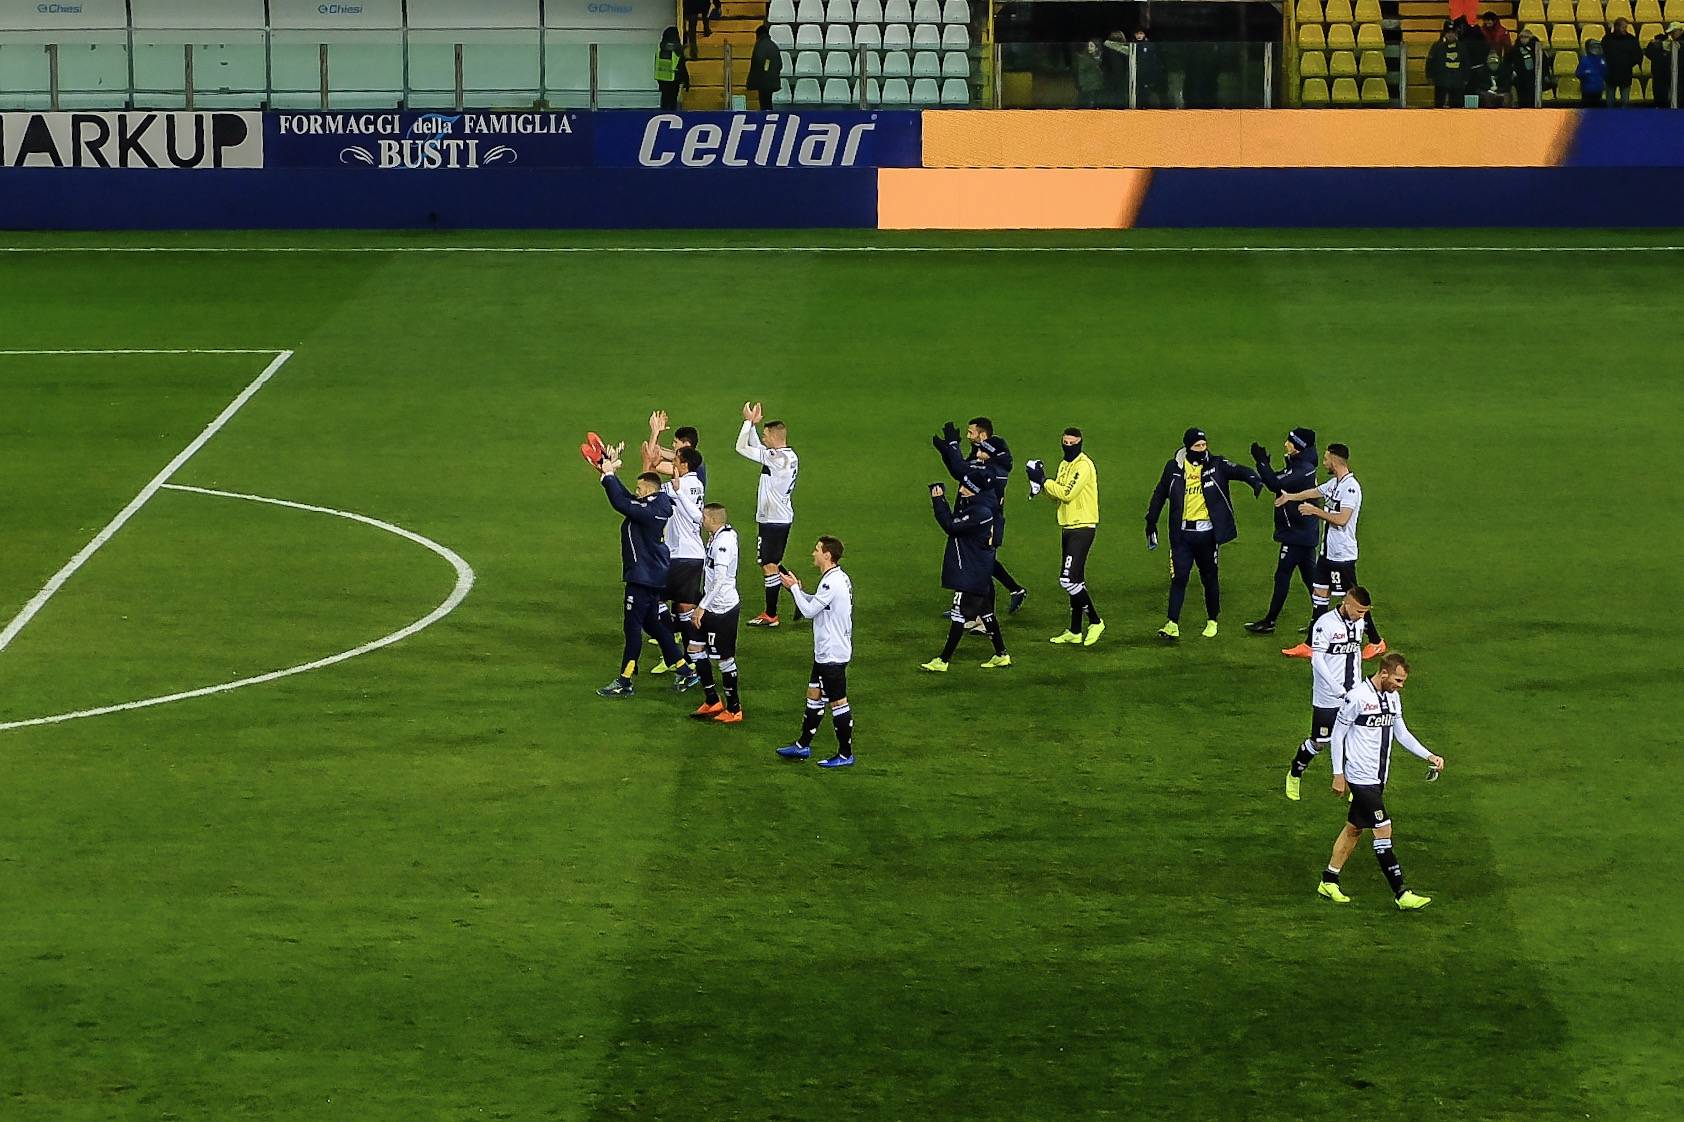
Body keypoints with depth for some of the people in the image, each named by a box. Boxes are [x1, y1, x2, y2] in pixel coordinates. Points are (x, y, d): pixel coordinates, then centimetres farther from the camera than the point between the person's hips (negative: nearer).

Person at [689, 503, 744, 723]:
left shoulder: (723, 541, -21)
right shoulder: (716, 537, 8)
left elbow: (720, 579, -26)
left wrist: (702, 606, -25)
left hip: (723, 609, -10)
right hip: (713, 607, 10)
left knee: (724, 658, 0)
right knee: (695, 648, 12)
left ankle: (734, 710, 11)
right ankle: (713, 702, 22)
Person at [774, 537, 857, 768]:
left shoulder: (832, 583, -23)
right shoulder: (838, 578, 9)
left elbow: (809, 610, -19)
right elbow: (816, 603, 18)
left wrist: (794, 588, -7)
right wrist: (798, 589, 6)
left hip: (833, 654, -10)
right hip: (825, 652, 10)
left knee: (838, 702, -2)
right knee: (814, 695, 17)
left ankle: (846, 755, 5)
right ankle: (803, 746, 27)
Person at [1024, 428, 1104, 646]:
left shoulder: (1084, 466, -13)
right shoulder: (1065, 465, 16)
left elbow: (1067, 494, -21)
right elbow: (1057, 496, 13)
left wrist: (1043, 481, -14)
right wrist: (1042, 482, -3)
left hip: (1082, 528, -9)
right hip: (1068, 528, 9)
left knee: (1069, 580, -15)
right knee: (1074, 580, 13)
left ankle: (1095, 622, -4)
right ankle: (1075, 632, 18)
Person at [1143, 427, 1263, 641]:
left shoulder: (1216, 465, -2)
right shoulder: (1174, 468, 3)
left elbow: (1239, 471, -16)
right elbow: (1160, 494, 14)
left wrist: (1255, 479, -37)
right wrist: (1151, 522, 15)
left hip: (1207, 533, -1)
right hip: (1182, 533, 1)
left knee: (1209, 578, 10)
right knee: (1178, 577, -5)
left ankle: (1212, 622, 24)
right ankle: (1172, 625, -3)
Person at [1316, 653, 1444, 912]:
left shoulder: (1393, 697, 7)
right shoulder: (1357, 697, -17)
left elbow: (1401, 733, 18)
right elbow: (1337, 734, -11)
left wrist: (1429, 756, 8)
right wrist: (1338, 774, -10)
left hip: (1377, 778, 8)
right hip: (1361, 778, -8)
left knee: (1354, 828, 14)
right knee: (1383, 830, -9)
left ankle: (1329, 882, 25)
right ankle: (1401, 894, -8)